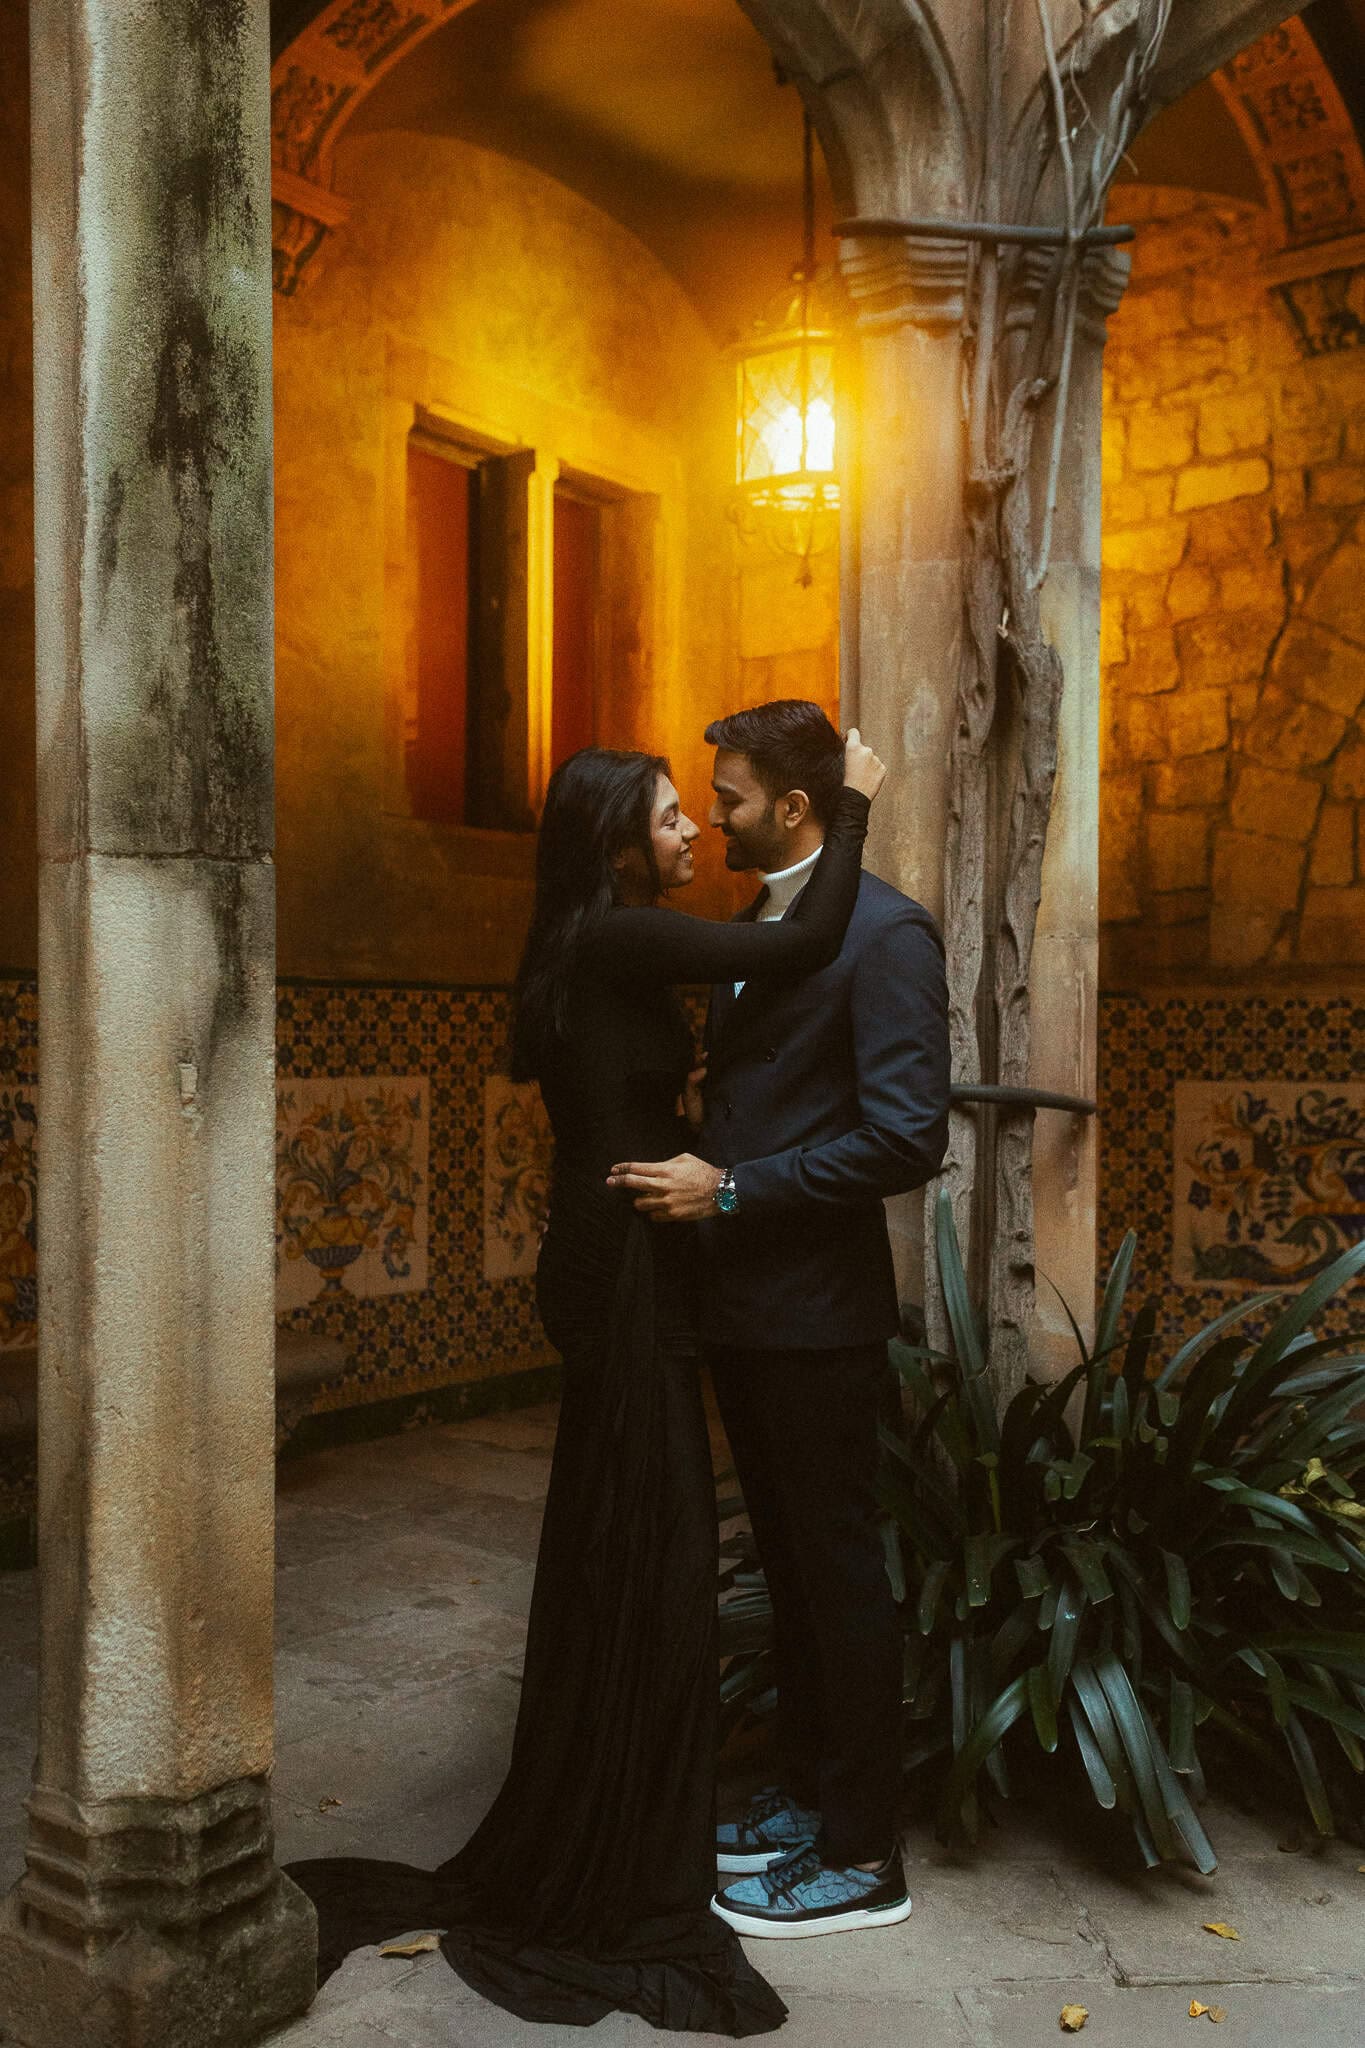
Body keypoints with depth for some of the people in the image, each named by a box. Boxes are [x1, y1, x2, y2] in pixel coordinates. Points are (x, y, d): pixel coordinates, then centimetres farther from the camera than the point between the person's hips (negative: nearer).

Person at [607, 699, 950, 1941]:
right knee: (788, 1560, 19)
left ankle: (861, 1857, 21)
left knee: (838, 1569, 5)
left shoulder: (883, 931, -14)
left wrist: (732, 1190, -20)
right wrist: (694, 1176, 3)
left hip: (817, 1313, -8)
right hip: (741, 1303, 8)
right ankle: (808, 1795, 36)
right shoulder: (752, 926, 13)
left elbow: (908, 1137, -21)